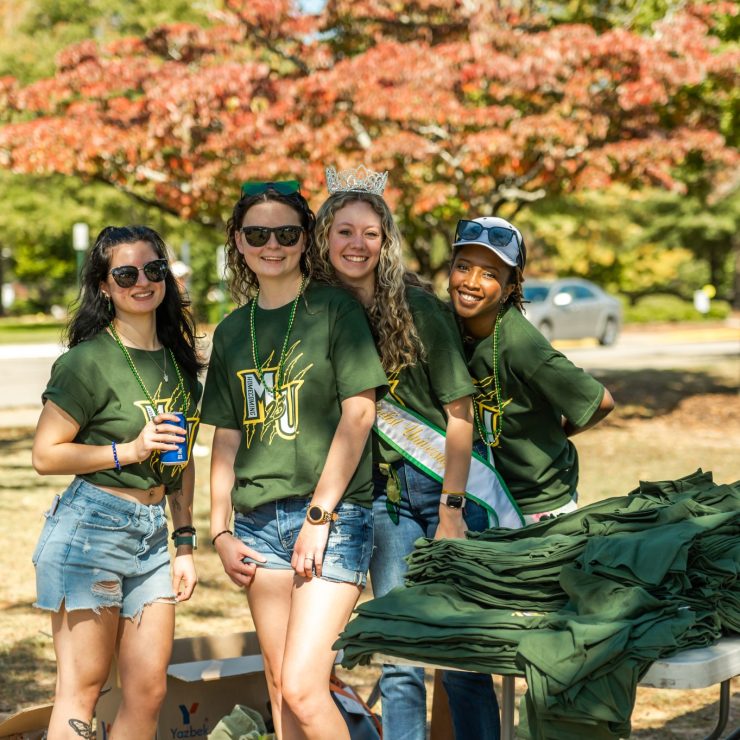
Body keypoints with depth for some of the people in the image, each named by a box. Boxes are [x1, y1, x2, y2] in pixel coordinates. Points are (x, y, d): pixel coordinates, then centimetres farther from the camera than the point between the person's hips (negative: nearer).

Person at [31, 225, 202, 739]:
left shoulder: (178, 358, 12)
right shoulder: (89, 361, -9)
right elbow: (46, 454, -10)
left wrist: (185, 543, 15)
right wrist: (129, 450, -16)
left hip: (152, 535, 6)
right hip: (90, 528, -6)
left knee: (149, 692, 7)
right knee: (81, 692, -1)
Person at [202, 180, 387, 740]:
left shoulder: (334, 309, -2)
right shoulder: (232, 331, 14)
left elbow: (359, 412, -9)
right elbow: (226, 438, 16)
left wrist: (319, 514, -13)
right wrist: (221, 531, 9)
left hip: (333, 515, -5)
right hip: (258, 520, 6)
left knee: (303, 689, -13)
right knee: (280, 689, 8)